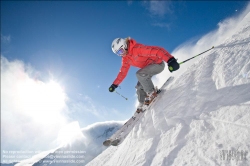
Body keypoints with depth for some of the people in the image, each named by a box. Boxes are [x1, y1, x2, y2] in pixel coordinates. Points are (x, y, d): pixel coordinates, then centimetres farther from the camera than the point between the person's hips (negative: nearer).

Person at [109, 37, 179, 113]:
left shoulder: (138, 48, -30)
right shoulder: (125, 59, -1)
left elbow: (157, 50, -39)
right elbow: (123, 72, 10)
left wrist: (170, 60, -53)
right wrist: (114, 85, 8)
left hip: (158, 64, -9)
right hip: (148, 67, 9)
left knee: (139, 74, -30)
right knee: (139, 86, 8)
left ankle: (152, 94, -14)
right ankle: (141, 106, 27)